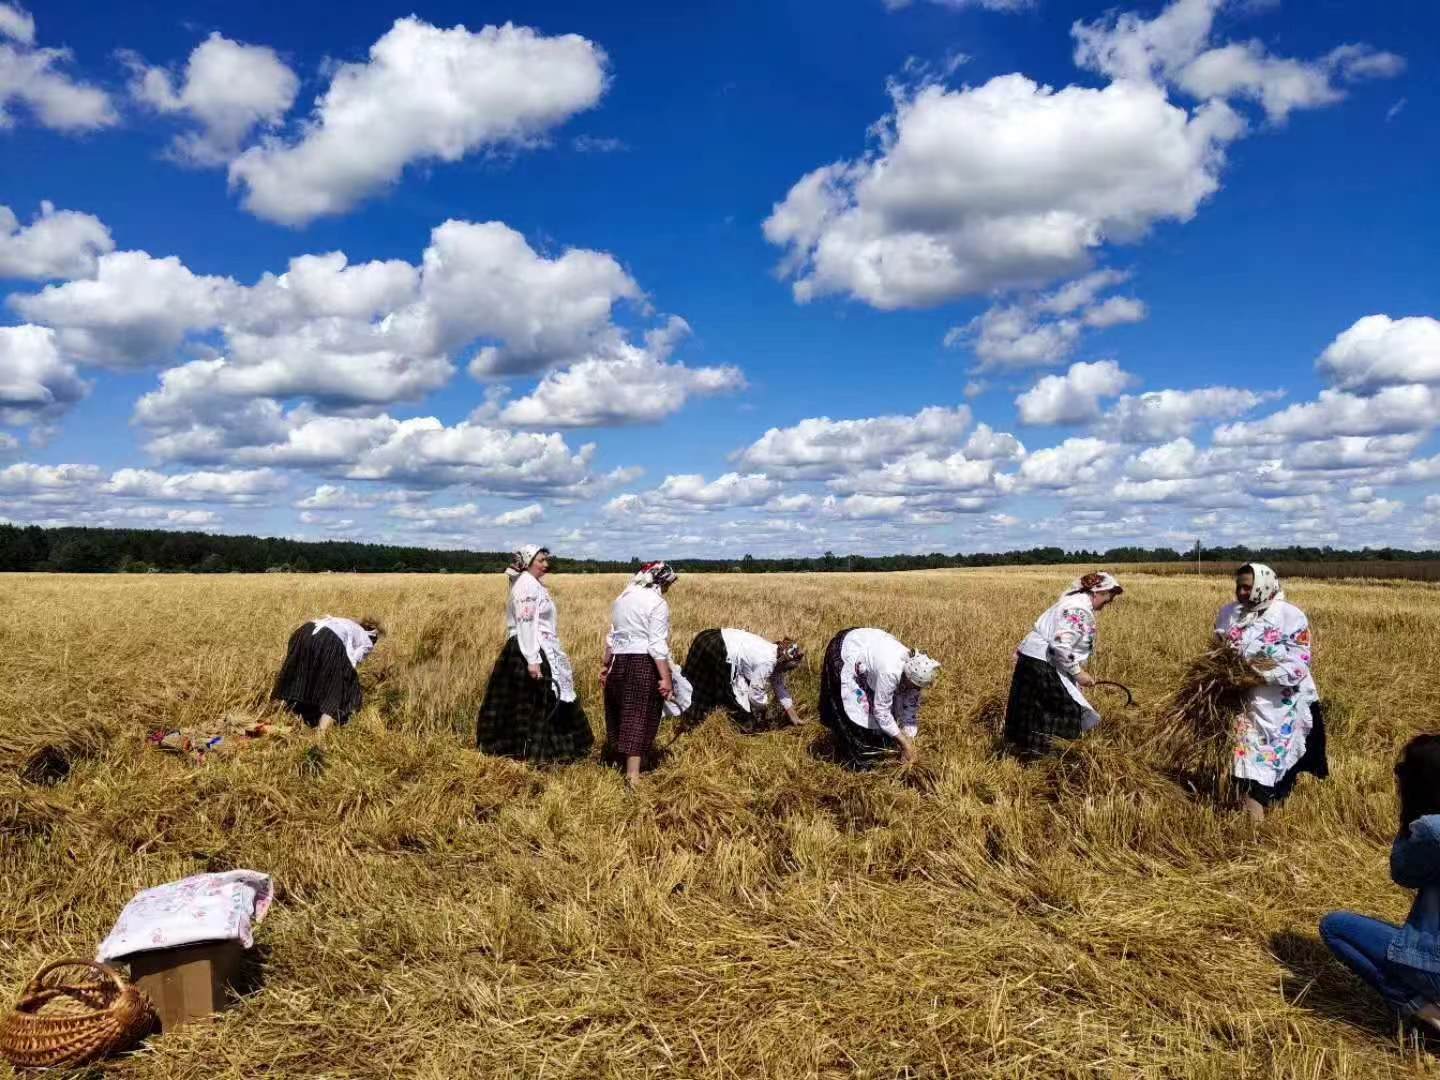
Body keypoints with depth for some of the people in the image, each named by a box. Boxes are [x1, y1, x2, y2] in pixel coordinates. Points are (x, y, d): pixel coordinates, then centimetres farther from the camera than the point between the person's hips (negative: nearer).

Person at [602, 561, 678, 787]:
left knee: (620, 713, 18)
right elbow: (657, 645, -16)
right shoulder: (657, 603, -10)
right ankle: (633, 774, -3)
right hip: (644, 664, -7)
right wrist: (666, 678, -15)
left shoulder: (623, 598, 13)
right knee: (640, 717, -3)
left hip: (619, 662, 7)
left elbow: (612, 636, 18)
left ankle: (620, 758, 33)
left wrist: (606, 664, 25)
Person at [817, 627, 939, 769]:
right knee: (859, 712, -7)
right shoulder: (890, 672, -39)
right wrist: (904, 742, -24)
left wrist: (908, 742, -13)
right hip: (845, 655, -7)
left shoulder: (914, 670, -17)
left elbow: (911, 708, -7)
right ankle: (855, 761, 6)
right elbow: (881, 711, -30)